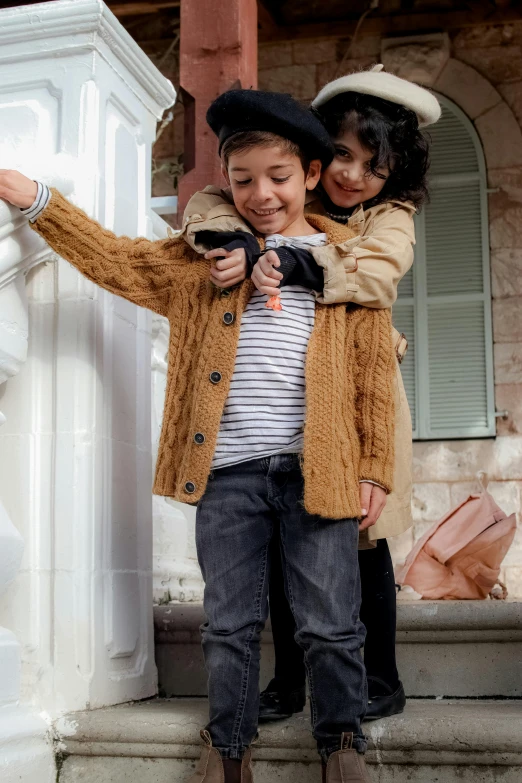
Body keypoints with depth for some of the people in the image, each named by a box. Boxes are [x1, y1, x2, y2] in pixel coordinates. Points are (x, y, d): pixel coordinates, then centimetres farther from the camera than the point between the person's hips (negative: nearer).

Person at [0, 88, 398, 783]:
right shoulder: (205, 257, 12)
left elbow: (374, 372, 5)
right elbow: (118, 260, 10)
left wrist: (372, 469, 1)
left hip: (316, 470, -1)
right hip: (226, 471, 2)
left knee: (331, 626, 4)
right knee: (230, 624, 10)